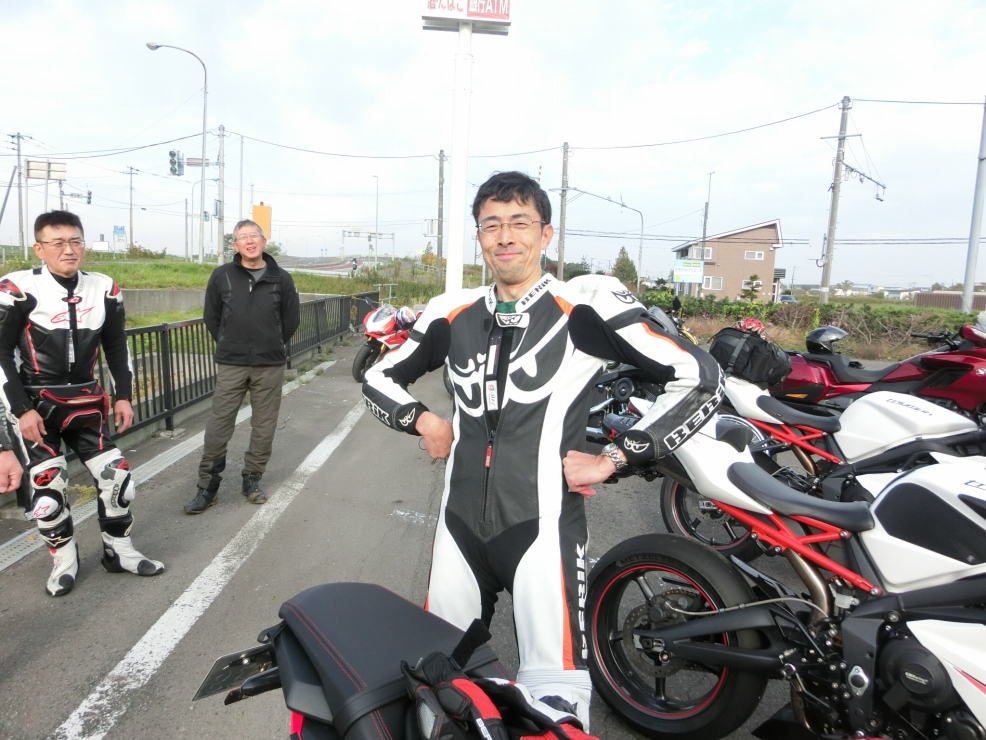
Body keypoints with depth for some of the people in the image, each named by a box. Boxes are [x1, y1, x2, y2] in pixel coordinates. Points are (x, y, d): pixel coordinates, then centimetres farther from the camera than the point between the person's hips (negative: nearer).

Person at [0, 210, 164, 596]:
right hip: (37, 406, -4)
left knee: (116, 477, 2)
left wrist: (123, 396, 5)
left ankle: (119, 552, 20)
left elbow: (117, 346, 11)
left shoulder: (105, 290, 2)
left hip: (86, 402, 4)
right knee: (47, 489, -1)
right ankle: (65, 561, 20)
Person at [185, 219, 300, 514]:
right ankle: (207, 485, 14)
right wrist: (229, 345, 11)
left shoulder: (281, 279, 2)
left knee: (264, 426, 7)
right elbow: (212, 317, 10)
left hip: (270, 366, 1)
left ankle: (252, 479, 23)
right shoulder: (222, 276, 1)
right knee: (219, 426, 1)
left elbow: (290, 320, 9)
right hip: (230, 365, 0)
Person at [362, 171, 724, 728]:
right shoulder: (453, 313, 9)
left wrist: (614, 460, -10)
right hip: (460, 522, 5)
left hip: (542, 523, -5)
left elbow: (702, 379, -9)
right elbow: (380, 377, 22)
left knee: (556, 701, -5)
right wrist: (422, 420, 4)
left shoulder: (588, 305, -7)